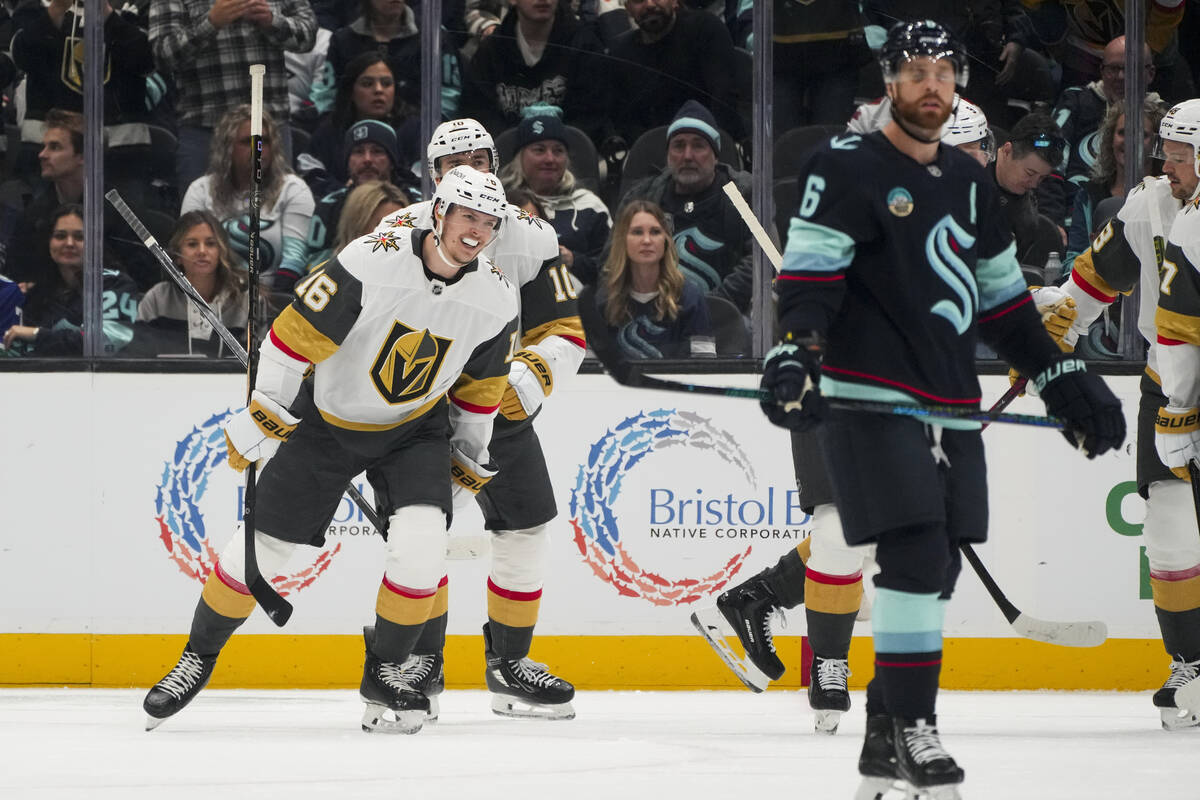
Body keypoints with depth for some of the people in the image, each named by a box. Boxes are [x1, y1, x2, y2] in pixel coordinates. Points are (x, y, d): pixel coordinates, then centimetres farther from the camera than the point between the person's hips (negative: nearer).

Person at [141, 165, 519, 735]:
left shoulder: (496, 299, -11)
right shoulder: (370, 264, -27)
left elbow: (480, 385, 6)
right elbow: (296, 334, -22)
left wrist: (469, 459, 14)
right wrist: (260, 418, -20)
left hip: (415, 427, 2)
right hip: (326, 416, -2)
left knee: (422, 544, -20)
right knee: (262, 545, 0)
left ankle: (385, 671, 1)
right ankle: (199, 656, 23)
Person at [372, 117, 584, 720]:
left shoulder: (529, 238, -4)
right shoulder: (401, 234, -10)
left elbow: (564, 334, -4)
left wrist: (520, 386, -20)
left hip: (499, 405, 3)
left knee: (527, 528, -2)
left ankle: (508, 662, 13)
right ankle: (421, 662, -3)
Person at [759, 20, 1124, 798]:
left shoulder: (968, 181, 16)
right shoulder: (848, 168, -5)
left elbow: (1004, 298, 23)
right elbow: (810, 272, -14)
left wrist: (1063, 378, 21)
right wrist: (795, 351, -30)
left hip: (950, 406, 7)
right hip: (871, 402, -7)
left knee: (939, 566, 6)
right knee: (917, 554, -17)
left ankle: (887, 736, 15)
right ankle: (913, 731, -12)